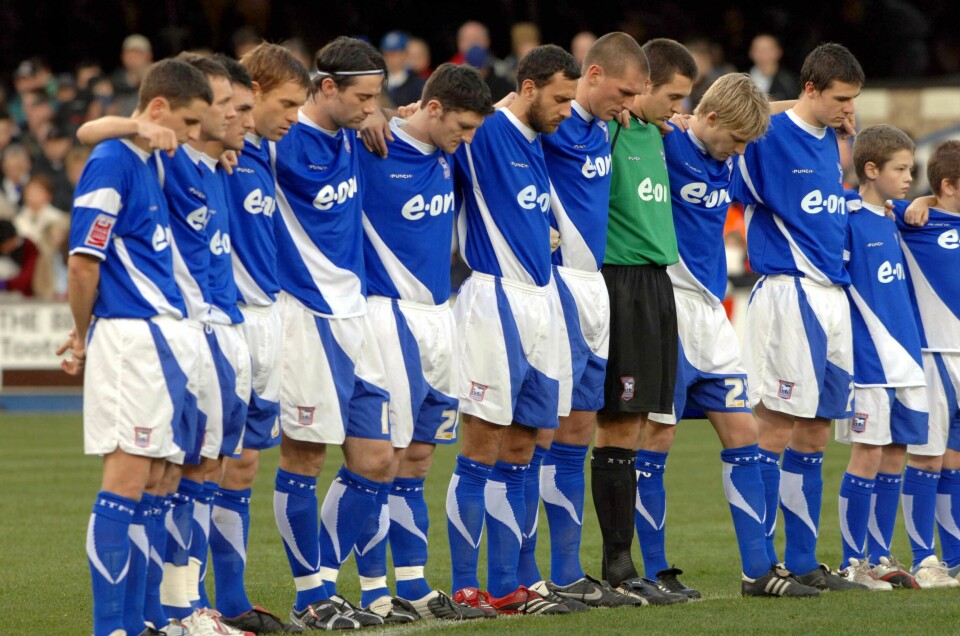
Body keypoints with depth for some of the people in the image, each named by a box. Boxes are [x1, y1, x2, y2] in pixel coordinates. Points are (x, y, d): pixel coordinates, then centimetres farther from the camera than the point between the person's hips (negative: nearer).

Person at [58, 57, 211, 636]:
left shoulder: (147, 164, 16)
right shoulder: (111, 164, -13)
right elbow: (83, 264, -14)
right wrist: (85, 337, -1)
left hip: (164, 337, 9)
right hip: (132, 339, -9)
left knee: (142, 485, 10)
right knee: (126, 479, -8)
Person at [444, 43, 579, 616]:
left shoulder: (538, 143, 16)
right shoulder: (484, 135, -9)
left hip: (541, 300, 8)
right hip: (497, 300, -8)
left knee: (519, 452, 9)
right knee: (482, 450, -5)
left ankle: (506, 586, 13)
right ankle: (464, 587, -1)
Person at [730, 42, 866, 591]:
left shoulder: (830, 142, 15)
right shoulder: (768, 138, -9)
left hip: (833, 294, 8)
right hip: (789, 292, -8)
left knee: (815, 434, 9)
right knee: (777, 428, -7)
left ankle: (803, 562, 14)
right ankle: (760, 565, -4)